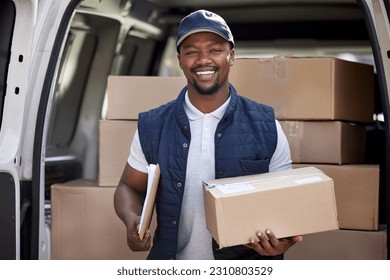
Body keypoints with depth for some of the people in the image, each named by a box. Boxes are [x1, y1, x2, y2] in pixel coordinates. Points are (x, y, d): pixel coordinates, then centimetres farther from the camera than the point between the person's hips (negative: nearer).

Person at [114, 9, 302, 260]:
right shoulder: (152, 127, -3)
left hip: (246, 270, -1)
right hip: (174, 263, 1)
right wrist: (132, 220, -16)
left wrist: (282, 241, -22)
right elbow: (130, 188, 6)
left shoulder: (266, 127, -7)